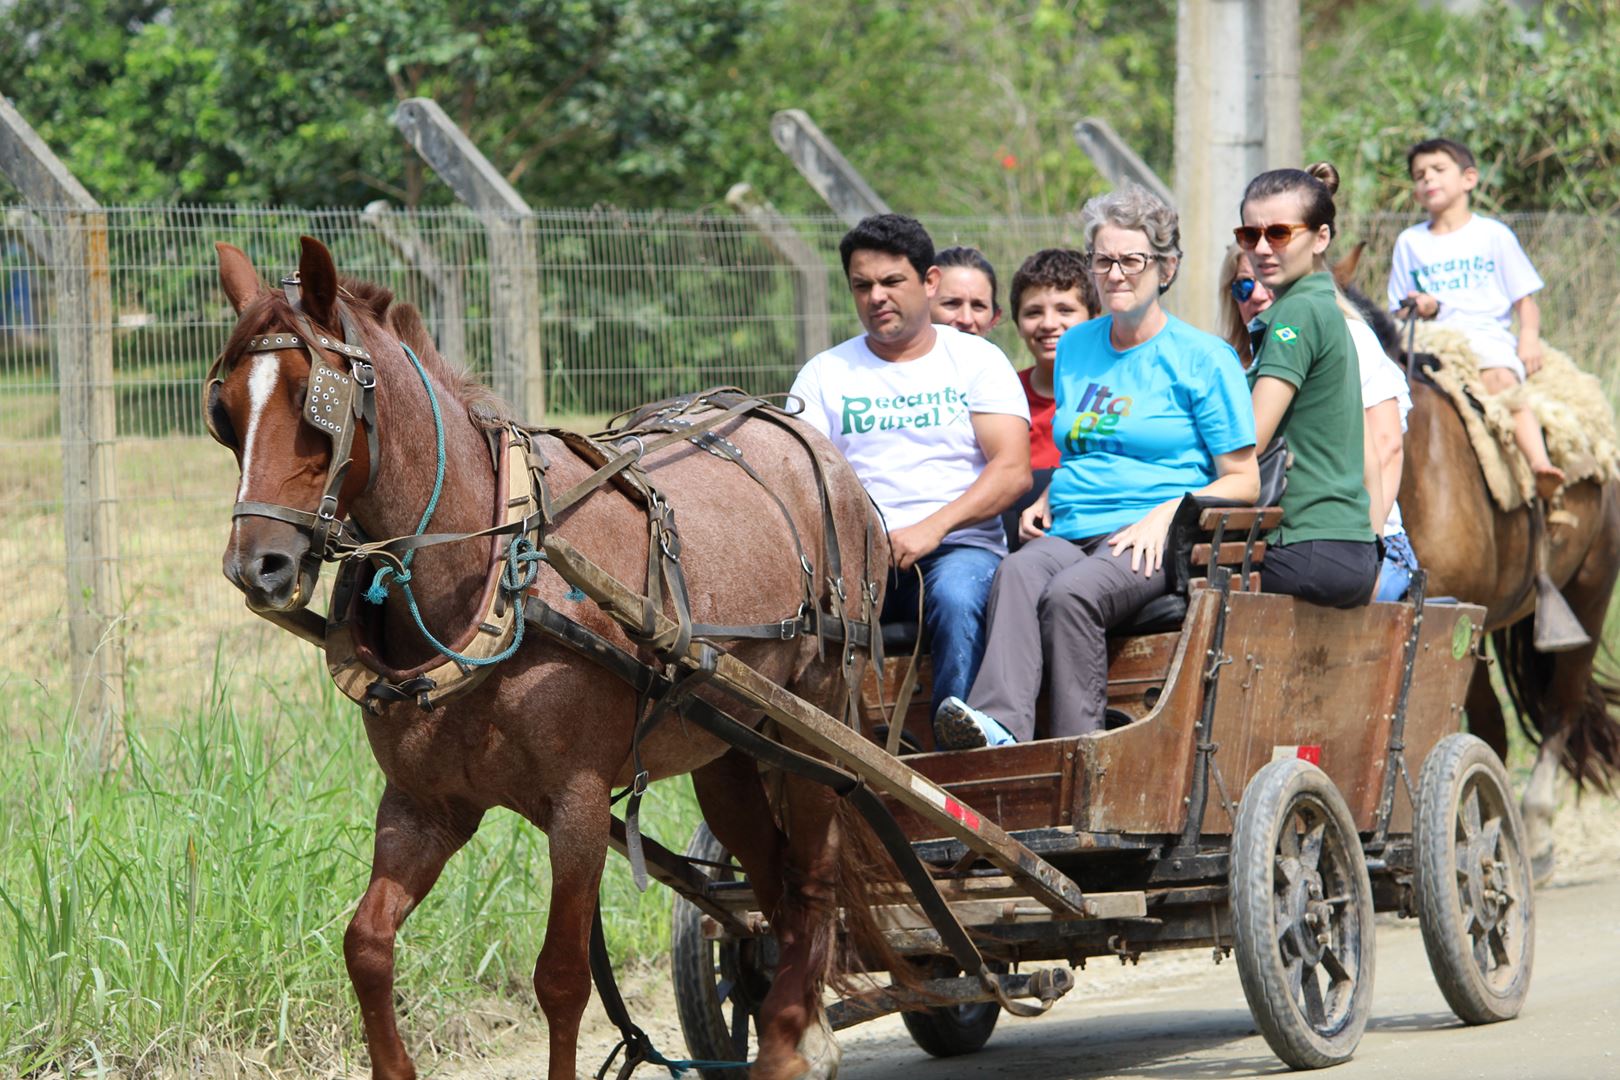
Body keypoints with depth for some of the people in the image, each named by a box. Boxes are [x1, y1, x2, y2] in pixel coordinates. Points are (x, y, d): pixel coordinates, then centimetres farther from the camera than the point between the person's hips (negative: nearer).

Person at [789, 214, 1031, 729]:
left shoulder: (976, 360, 11)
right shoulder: (825, 373, 17)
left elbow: (1013, 469, -1)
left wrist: (933, 528, -15)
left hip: (960, 546, -1)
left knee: (957, 595, -38)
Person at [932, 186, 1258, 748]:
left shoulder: (1203, 358, 5)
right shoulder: (1075, 349, 22)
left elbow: (1243, 481, 4)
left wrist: (1166, 513, -12)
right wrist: (1046, 500, 12)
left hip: (1156, 541, -4)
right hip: (1069, 534, 4)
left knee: (1071, 592, -36)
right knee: (1018, 571, -33)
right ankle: (1000, 726, -55)